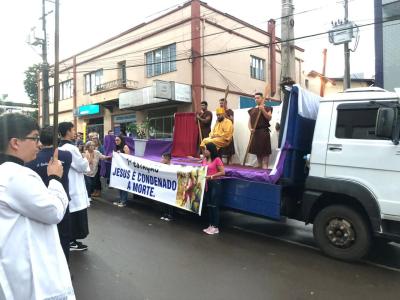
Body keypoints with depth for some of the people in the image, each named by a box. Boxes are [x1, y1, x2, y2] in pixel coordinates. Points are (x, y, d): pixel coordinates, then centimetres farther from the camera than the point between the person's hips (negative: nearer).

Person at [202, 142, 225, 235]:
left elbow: (222, 172, -14)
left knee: (214, 205, -2)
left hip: (215, 183, -7)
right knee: (208, 205, 12)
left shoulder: (217, 159, -11)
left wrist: (211, 176, -20)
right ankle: (211, 225, 22)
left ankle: (215, 227, 8)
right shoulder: (204, 160, 8)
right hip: (206, 183, 7)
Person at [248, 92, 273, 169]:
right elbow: (249, 121, 13)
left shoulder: (267, 108, 2)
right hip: (255, 132, 5)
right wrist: (250, 129, -6)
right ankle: (259, 165, 19)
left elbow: (269, 118, -11)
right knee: (257, 150, 9)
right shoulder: (252, 110, 16)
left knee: (265, 151, -8)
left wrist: (263, 110, -20)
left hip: (264, 131, -5)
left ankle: (265, 166, -6)